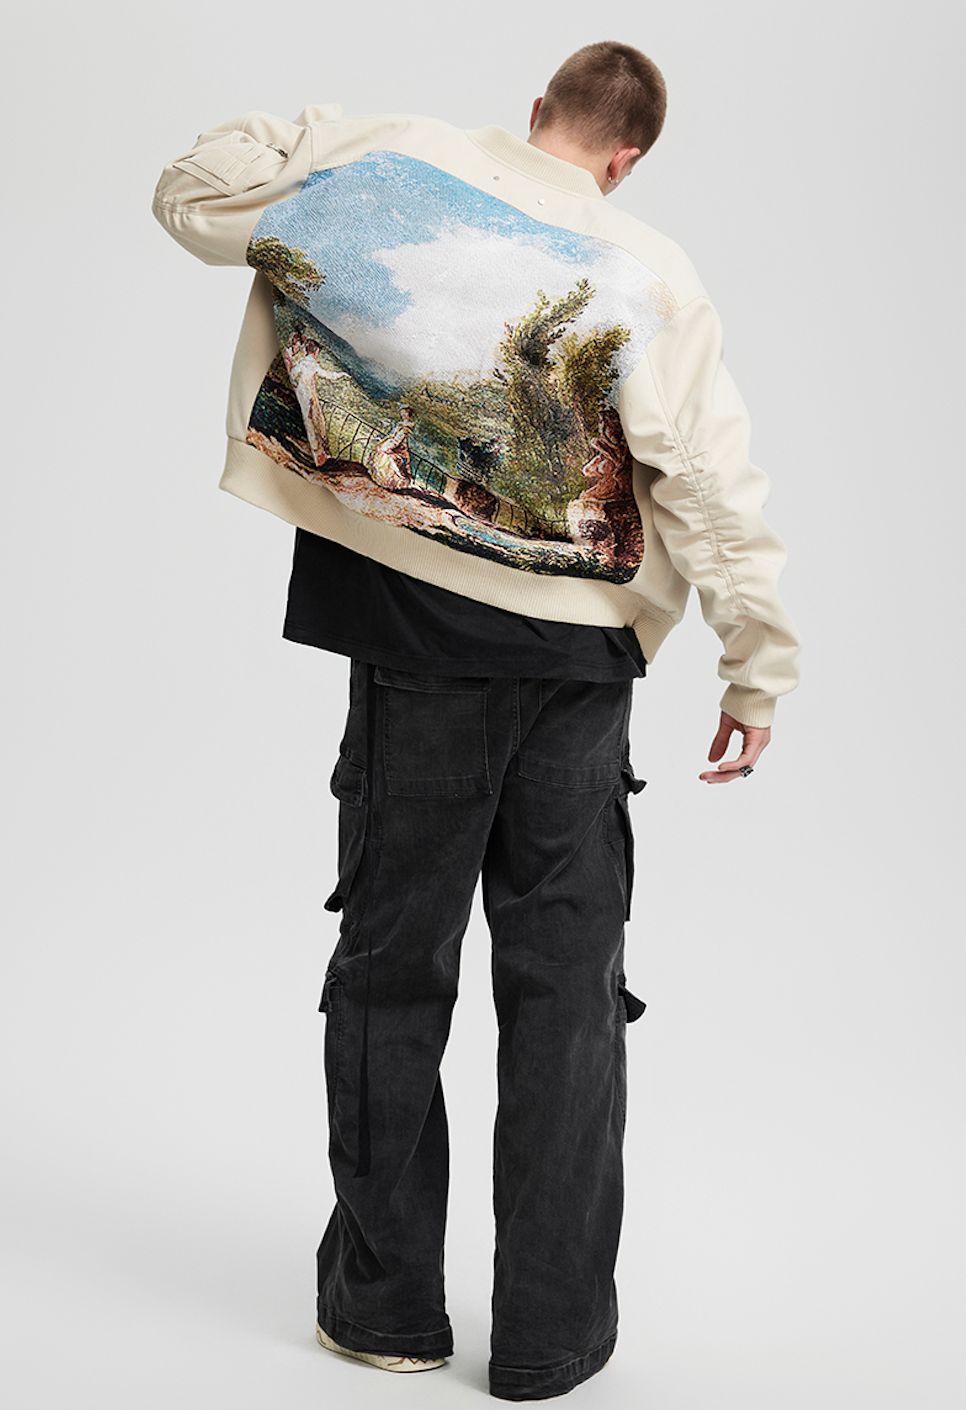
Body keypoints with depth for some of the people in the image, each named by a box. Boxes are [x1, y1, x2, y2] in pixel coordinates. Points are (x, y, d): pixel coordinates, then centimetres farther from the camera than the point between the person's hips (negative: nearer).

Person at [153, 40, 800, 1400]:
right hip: (579, 669, 0)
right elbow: (712, 485, -5)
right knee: (567, 984, 8)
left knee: (394, 970, 12)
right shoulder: (653, 277, -1)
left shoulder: (399, 162, 0)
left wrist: (301, 137, 23)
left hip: (418, 647, 0)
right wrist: (758, 667, 0)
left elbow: (195, 199, 6)